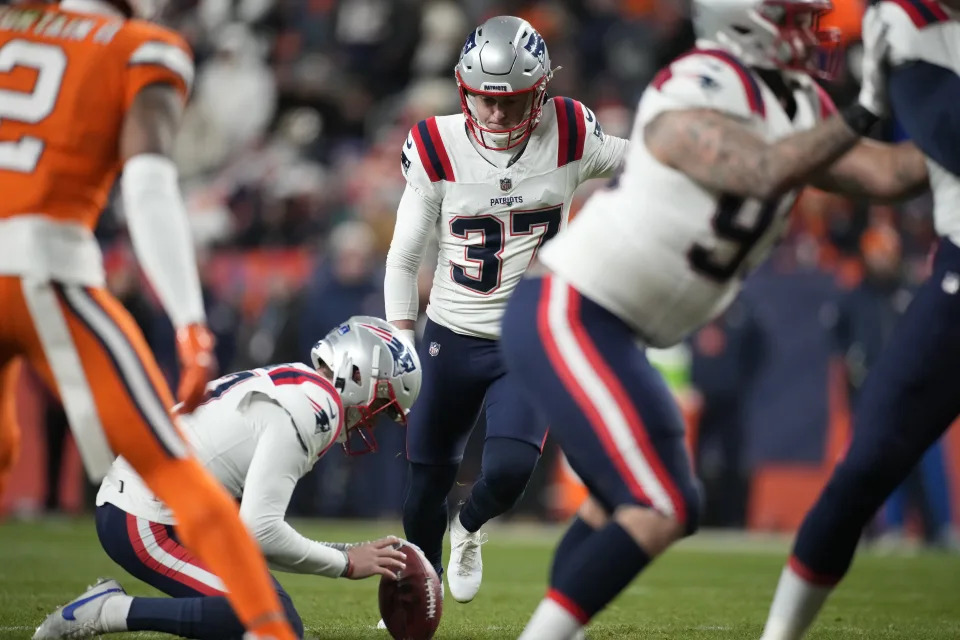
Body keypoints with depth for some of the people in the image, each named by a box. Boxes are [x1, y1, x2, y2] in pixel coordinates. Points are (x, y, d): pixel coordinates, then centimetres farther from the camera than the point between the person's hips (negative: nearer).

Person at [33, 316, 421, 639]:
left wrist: (343, 554, 11)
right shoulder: (310, 409, -14)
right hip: (144, 528, -10)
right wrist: (346, 563, -8)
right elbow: (260, 529, -21)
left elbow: (251, 534, 16)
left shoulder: (291, 387, 18)